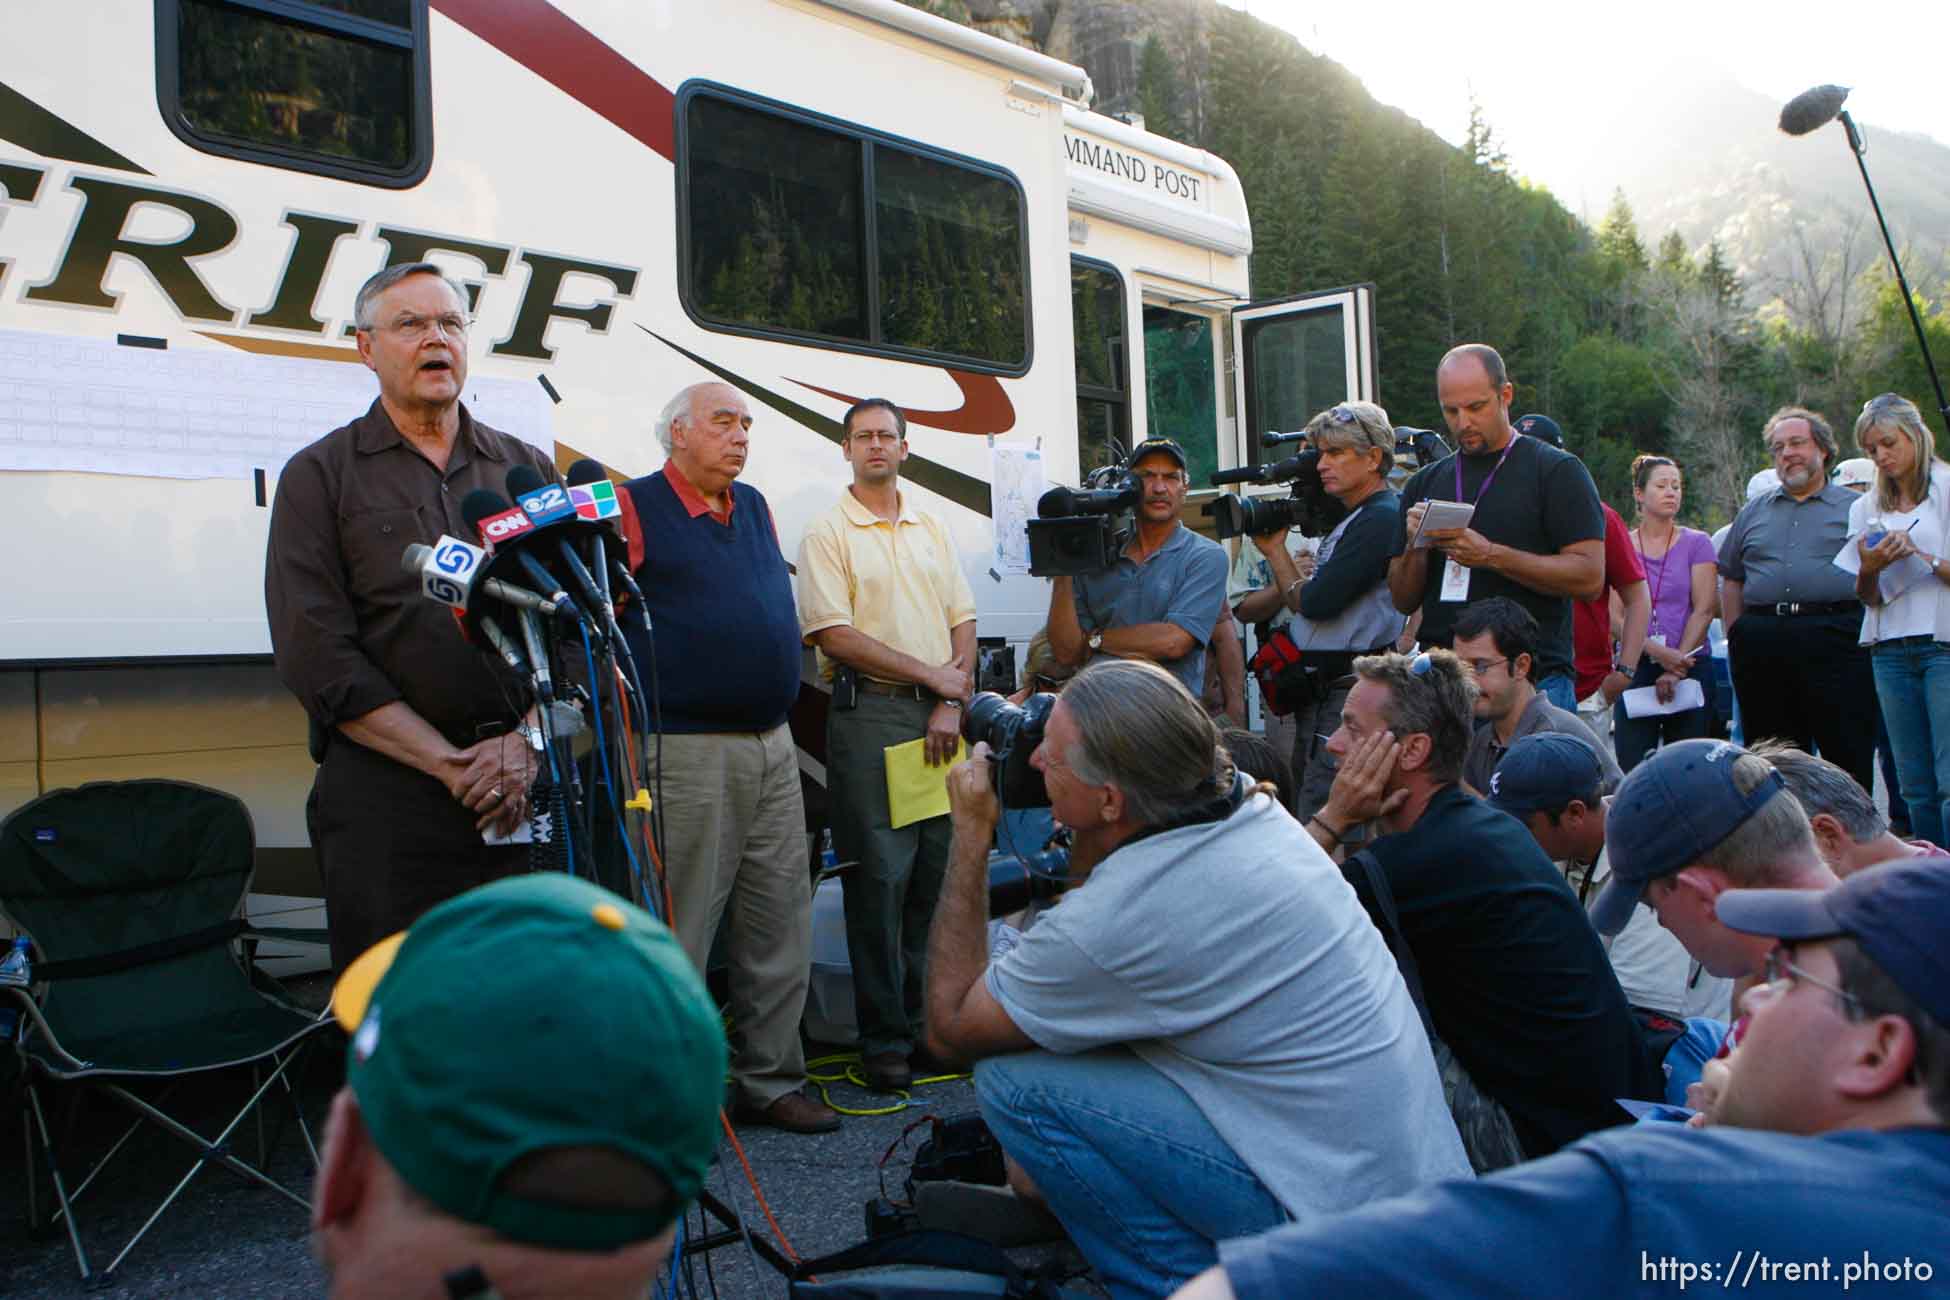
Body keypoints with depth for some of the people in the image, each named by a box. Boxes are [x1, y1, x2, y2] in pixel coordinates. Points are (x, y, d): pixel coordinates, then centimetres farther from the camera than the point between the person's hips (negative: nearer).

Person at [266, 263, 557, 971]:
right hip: (387, 796, -3)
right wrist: (451, 765, -10)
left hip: (531, 789, 3)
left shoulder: (527, 469, 15)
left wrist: (526, 743, -8)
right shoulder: (319, 475, 6)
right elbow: (316, 655, -4)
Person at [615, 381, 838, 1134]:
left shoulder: (755, 507, 16)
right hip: (687, 752, -7)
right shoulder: (634, 508, -6)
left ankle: (771, 1082, 23)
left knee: (780, 932, 12)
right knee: (678, 938, -1)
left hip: (773, 746, 7)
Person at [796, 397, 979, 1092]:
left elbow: (962, 620, 13)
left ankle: (931, 1020, 18)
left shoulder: (932, 529, 16)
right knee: (881, 879, -4)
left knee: (937, 874, 7)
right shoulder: (828, 533, -1)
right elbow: (834, 635, -10)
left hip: (940, 716, 5)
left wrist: (952, 703, -2)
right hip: (870, 715, -5)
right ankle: (884, 1039, 4)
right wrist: (931, 675, -10)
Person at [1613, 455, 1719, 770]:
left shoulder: (1696, 544, 7)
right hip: (1635, 669, 0)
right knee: (1631, 770, -7)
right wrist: (1659, 653, -15)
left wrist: (1676, 666, -9)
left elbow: (1704, 610, 0)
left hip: (1690, 668, 0)